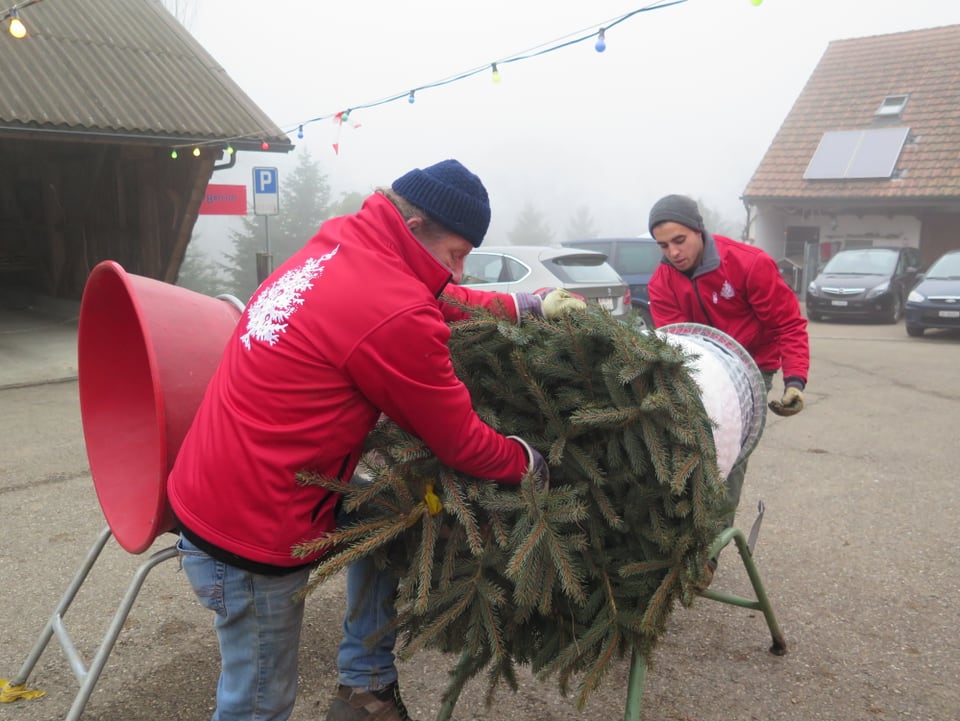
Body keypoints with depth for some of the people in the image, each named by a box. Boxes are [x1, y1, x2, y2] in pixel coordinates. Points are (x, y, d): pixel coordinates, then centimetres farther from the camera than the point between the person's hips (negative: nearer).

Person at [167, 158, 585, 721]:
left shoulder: (339, 246, 2)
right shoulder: (395, 315, -25)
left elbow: (437, 302, 19)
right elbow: (460, 443, -12)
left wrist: (527, 306, 20)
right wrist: (532, 464, 6)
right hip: (250, 532, -9)